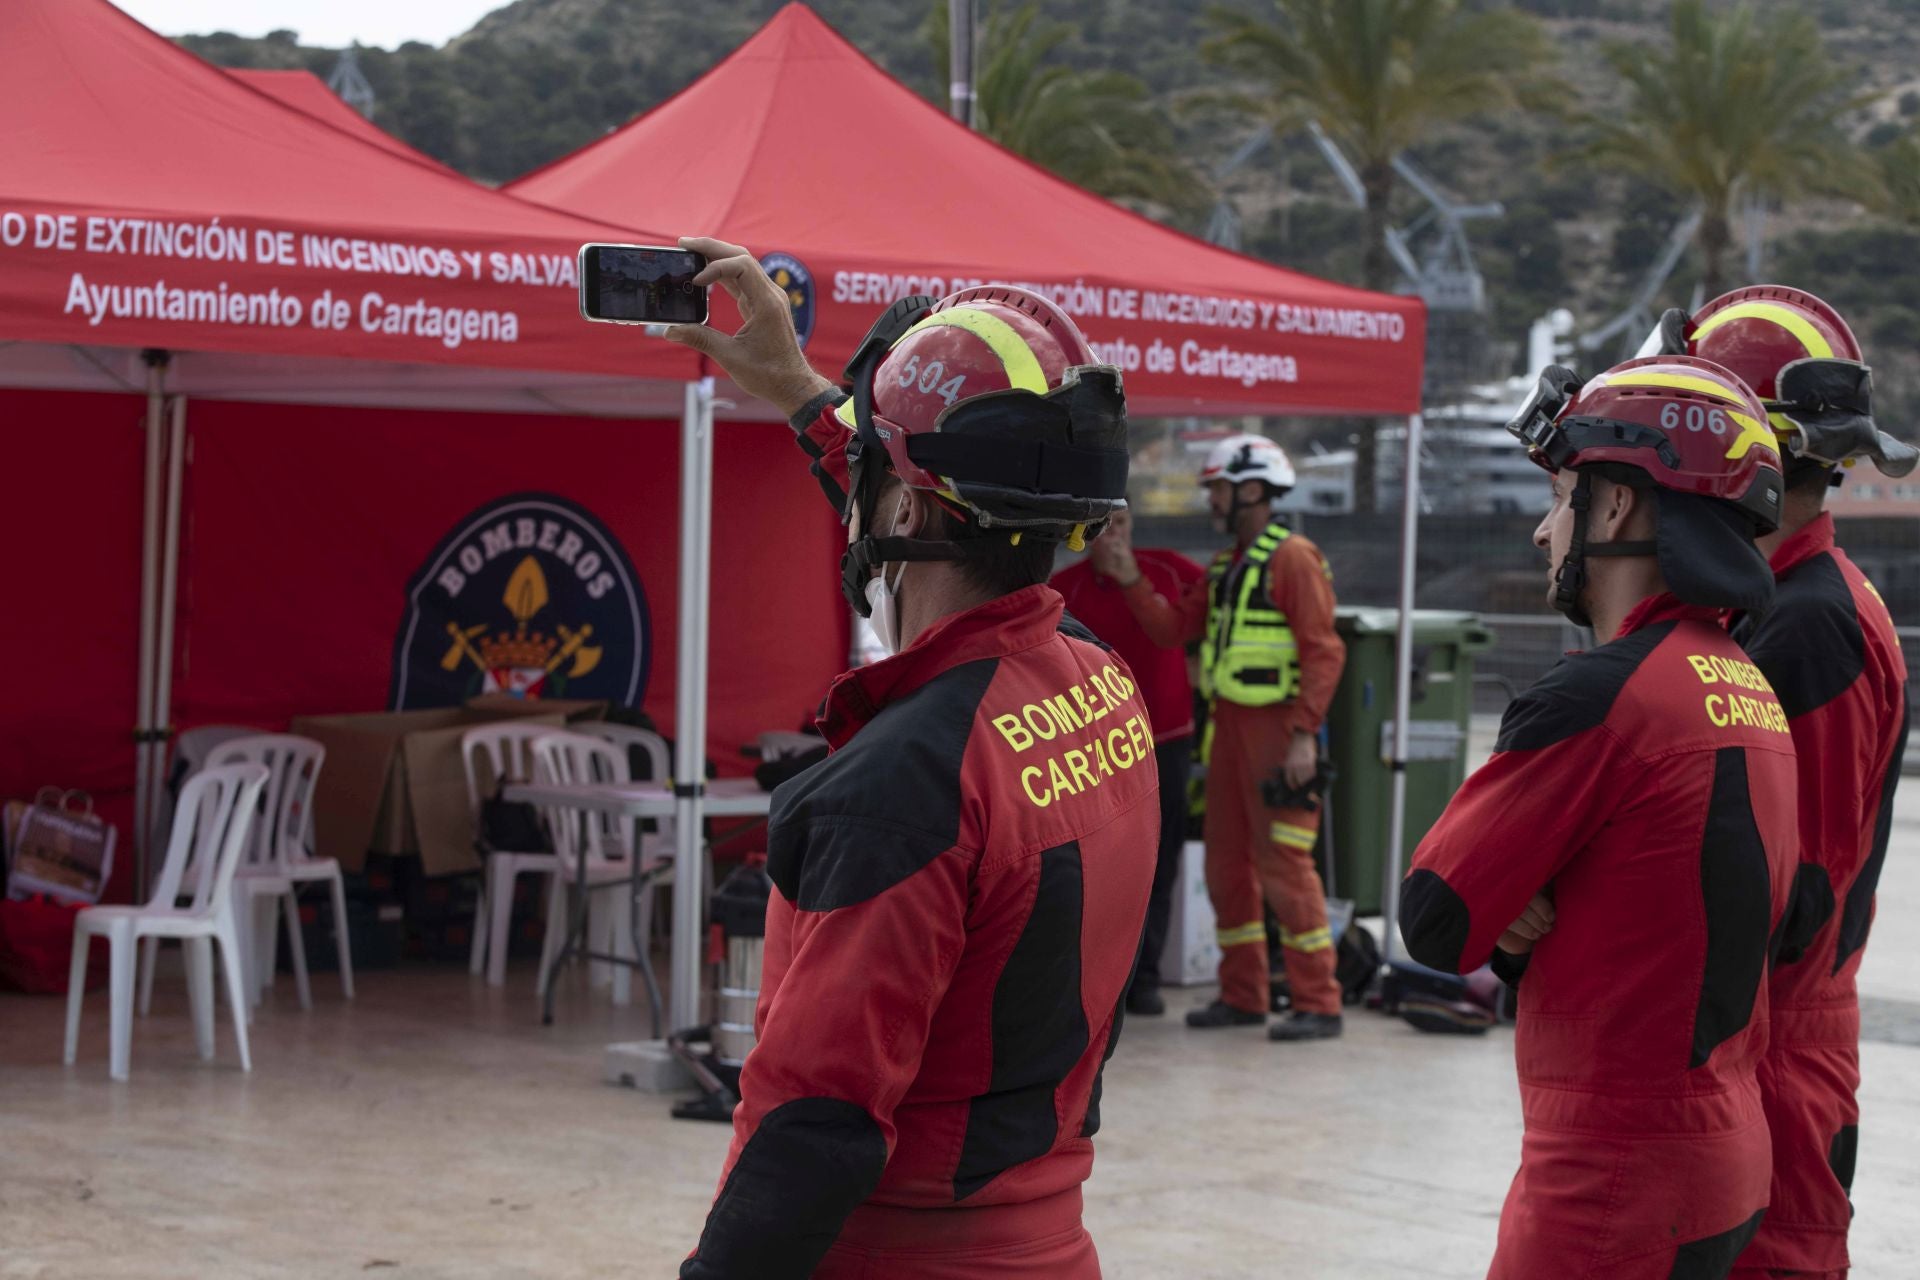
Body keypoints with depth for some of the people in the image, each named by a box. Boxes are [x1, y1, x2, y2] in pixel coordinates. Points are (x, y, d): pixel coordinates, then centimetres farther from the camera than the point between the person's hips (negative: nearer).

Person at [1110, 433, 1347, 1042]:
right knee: (1227, 864, 12)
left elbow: (1323, 650, -16)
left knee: (1284, 865, -10)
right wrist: (1133, 581, 2)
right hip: (1229, 725, 9)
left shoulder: (1293, 558, -11)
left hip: (1277, 728, -9)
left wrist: (1305, 734, -22)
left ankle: (1318, 1005, -7)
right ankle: (1242, 996, 21)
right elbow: (1174, 627, 15)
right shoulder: (1227, 566, 18)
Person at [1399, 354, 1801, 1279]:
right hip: (1725, 1148, 9)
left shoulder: (1597, 696, -19)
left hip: (1617, 1181, -9)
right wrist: (1523, 922, -5)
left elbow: (1435, 922, -14)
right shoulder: (1752, 691, 10)